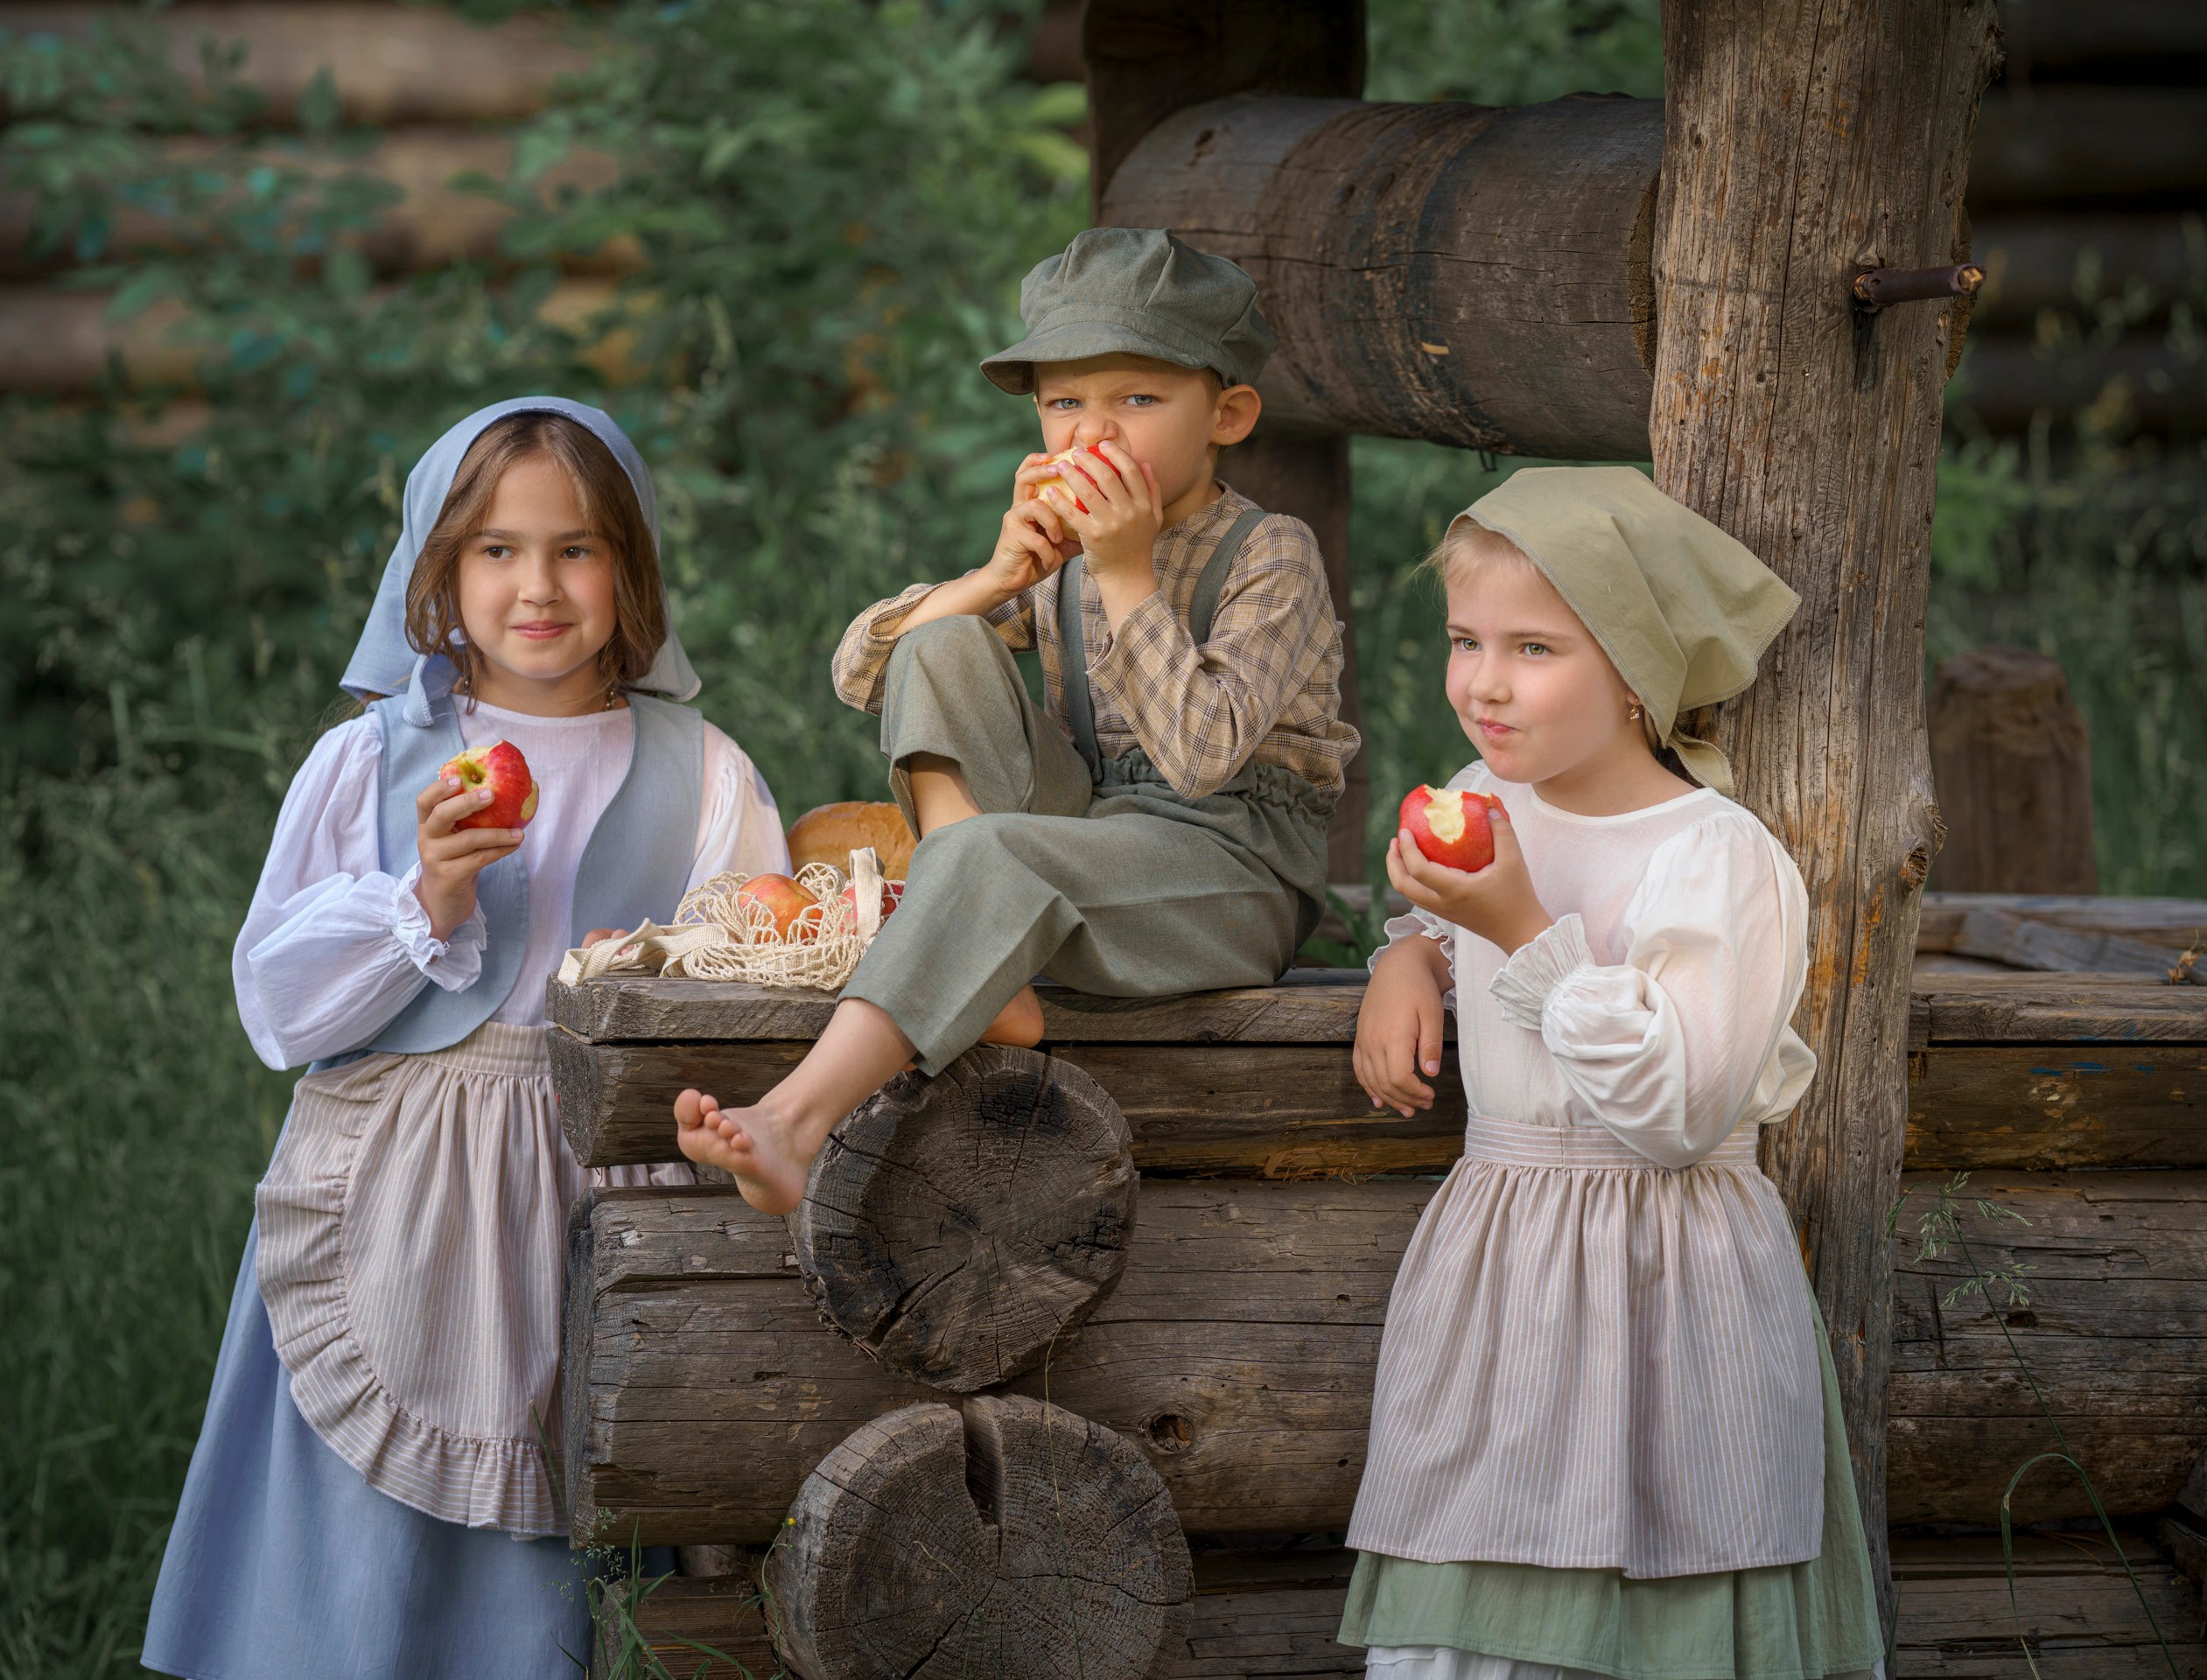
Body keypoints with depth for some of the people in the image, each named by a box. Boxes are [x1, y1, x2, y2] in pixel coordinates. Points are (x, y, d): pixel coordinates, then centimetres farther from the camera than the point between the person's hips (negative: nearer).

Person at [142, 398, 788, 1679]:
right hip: (389, 1223, 0)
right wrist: (423, 905, -13)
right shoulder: (368, 765, 5)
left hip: (593, 1212, 0)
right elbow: (278, 1006, 0)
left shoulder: (700, 778, 6)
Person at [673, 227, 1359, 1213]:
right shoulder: (1064, 556, 13)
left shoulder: (1271, 556, -5)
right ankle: (984, 978, -26)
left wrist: (1130, 574, -20)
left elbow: (1201, 754, -20)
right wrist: (1001, 577, -8)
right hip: (1086, 841, 6)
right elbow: (859, 670, 6)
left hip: (1240, 874, -6)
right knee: (943, 647, -11)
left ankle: (797, 1117, -49)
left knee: (990, 853, -34)